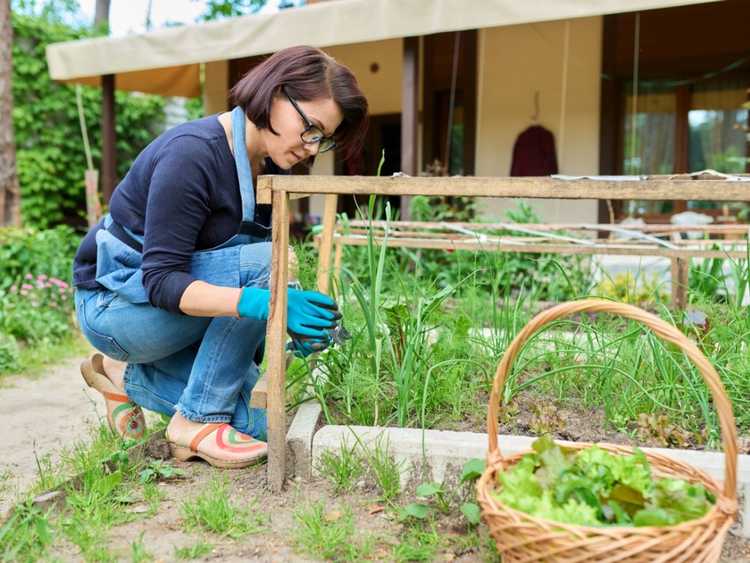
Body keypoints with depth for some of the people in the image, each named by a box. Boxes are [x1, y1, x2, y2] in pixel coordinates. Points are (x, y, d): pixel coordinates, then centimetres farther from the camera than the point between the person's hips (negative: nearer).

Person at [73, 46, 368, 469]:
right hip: (117, 303, -8)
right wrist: (261, 302, -43)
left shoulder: (271, 165, -1)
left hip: (181, 307, 8)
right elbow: (160, 281, -30)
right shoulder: (192, 154, -26)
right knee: (262, 262, -29)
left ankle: (128, 376, 14)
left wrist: (294, 320, -16)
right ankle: (197, 420, -17)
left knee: (253, 425, -3)